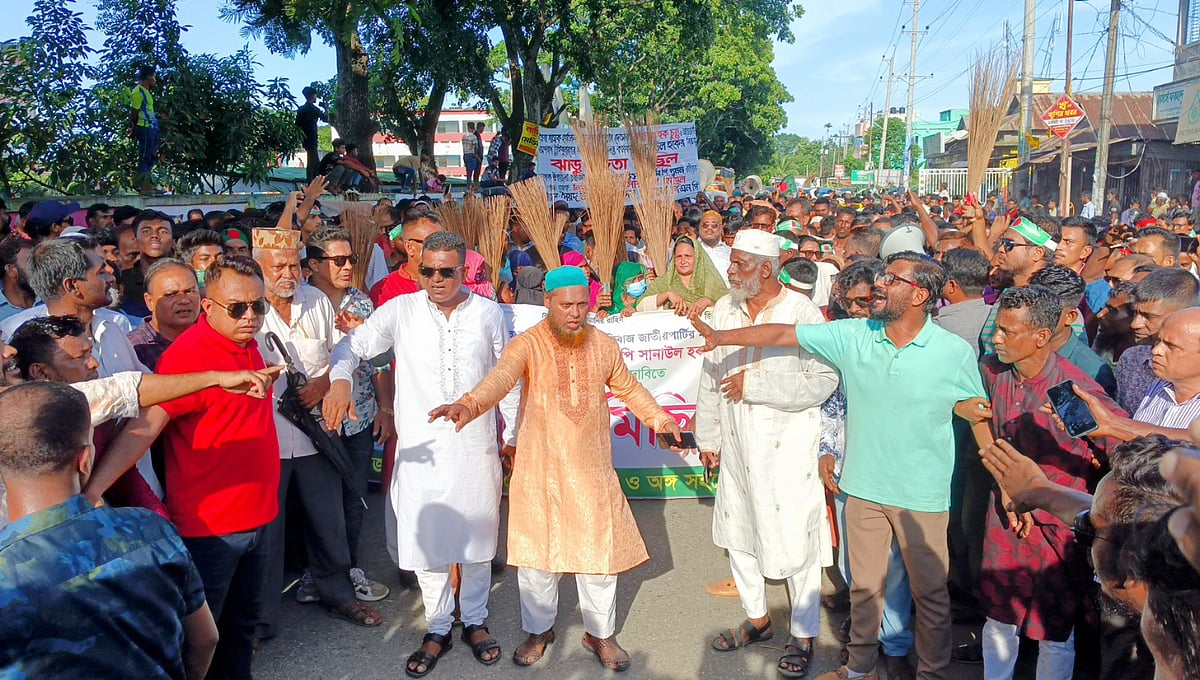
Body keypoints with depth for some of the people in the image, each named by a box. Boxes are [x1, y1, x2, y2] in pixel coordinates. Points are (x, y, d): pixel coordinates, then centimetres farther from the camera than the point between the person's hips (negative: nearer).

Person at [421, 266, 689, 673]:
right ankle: (539, 630, 33)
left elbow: (627, 387, 19)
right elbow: (501, 377, -32)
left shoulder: (604, 346, 1)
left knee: (599, 550, 9)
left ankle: (600, 632, 32)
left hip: (592, 471, 3)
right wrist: (469, 405, -50)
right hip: (539, 471, -2)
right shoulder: (527, 345, -12)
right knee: (537, 551, 9)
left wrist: (657, 416, 11)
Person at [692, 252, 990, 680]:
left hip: (924, 495, -2)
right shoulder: (852, 336, -6)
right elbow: (783, 334, -3)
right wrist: (720, 337, -7)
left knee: (930, 593, 14)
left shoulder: (955, 352, -12)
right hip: (863, 486, 3)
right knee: (864, 585, 19)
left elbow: (976, 410, -2)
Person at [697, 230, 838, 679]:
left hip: (787, 448, -6)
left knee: (795, 541, 3)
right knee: (738, 533, 17)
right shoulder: (724, 309, 4)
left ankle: (803, 635, 23)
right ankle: (756, 619, 38)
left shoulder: (802, 313, -13)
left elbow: (823, 381, -19)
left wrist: (753, 383, -20)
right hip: (737, 446, 6)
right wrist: (707, 437, 13)